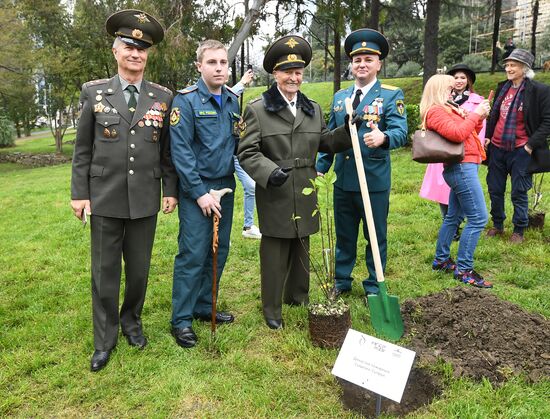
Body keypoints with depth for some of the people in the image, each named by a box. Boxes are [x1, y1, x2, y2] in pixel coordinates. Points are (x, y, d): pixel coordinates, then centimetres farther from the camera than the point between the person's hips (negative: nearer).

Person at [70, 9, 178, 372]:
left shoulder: (163, 96, 4)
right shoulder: (94, 92, 3)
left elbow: (168, 150, 7)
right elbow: (83, 149, 4)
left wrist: (171, 190, 4)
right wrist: (79, 193, 0)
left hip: (145, 201, 1)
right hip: (105, 199, 0)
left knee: (139, 269, 12)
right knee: (105, 272, 8)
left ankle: (132, 320, 36)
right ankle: (105, 338, 25)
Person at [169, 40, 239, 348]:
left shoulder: (233, 100, 9)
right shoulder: (186, 100, -9)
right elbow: (181, 151, -14)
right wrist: (200, 193, -16)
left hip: (226, 187, 6)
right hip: (197, 189, -6)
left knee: (219, 252, 12)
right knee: (193, 255, -3)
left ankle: (204, 307, 28)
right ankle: (182, 319, 12)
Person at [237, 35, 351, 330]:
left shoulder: (313, 109, 12)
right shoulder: (257, 109, -5)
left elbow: (324, 143, 18)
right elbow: (247, 153, -10)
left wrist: (347, 131, 1)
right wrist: (270, 172, -26)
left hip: (305, 195, 5)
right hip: (274, 195, -5)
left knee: (301, 250, 18)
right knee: (275, 253, 5)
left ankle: (298, 297, 38)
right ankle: (271, 310, 21)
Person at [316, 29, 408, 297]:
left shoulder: (391, 95, -3)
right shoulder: (339, 97, 11)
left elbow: (401, 132, -17)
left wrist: (383, 137, -39)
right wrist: (321, 167, 10)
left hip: (375, 181, -4)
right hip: (343, 181, 4)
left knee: (376, 236, 9)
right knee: (344, 235, 15)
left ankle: (374, 287, 26)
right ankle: (342, 281, 32)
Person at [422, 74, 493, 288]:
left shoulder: (447, 109, 20)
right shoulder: (435, 111, -11)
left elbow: (469, 132, 24)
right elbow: (457, 133, -23)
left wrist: (480, 117, 8)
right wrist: (475, 114, -13)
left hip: (463, 168, 11)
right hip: (462, 167, -11)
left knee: (453, 216, 15)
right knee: (478, 218, -10)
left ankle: (441, 260, 25)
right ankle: (464, 269, -5)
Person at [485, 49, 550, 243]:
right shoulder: (502, 87, 7)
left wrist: (531, 144, -15)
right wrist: (488, 136, 7)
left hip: (520, 150, -5)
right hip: (497, 148, 5)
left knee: (519, 193, 3)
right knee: (495, 190, 12)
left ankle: (519, 231, 19)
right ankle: (497, 225, 29)